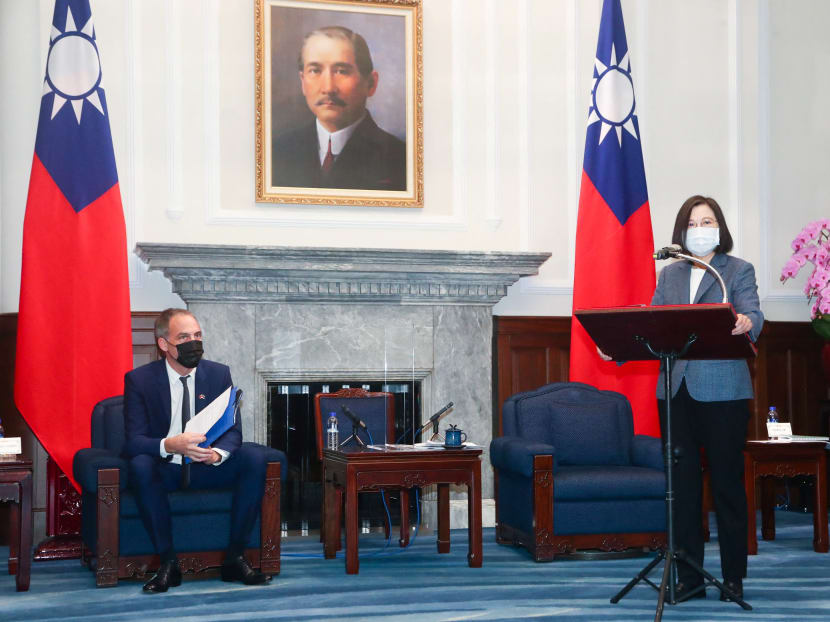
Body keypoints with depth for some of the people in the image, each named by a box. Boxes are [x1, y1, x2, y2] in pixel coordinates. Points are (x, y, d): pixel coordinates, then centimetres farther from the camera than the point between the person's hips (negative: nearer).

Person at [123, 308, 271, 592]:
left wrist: (217, 453, -27)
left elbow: (233, 431, -2)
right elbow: (133, 441, -14)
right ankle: (168, 563, -28)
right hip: (164, 471, -2)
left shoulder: (219, 374, 2)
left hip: (207, 468, 3)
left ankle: (235, 558, -20)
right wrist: (169, 445, -36)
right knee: (140, 465, -36)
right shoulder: (139, 379, -6)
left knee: (254, 459, -24)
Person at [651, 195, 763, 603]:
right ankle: (689, 578, 13)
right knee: (682, 485, 6)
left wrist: (745, 323, -37)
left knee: (727, 483, 2)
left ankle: (733, 577, 11)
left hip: (722, 391, -4)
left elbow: (751, 316, -13)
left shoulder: (738, 271, 2)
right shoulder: (669, 274, 15)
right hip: (675, 390, 4)